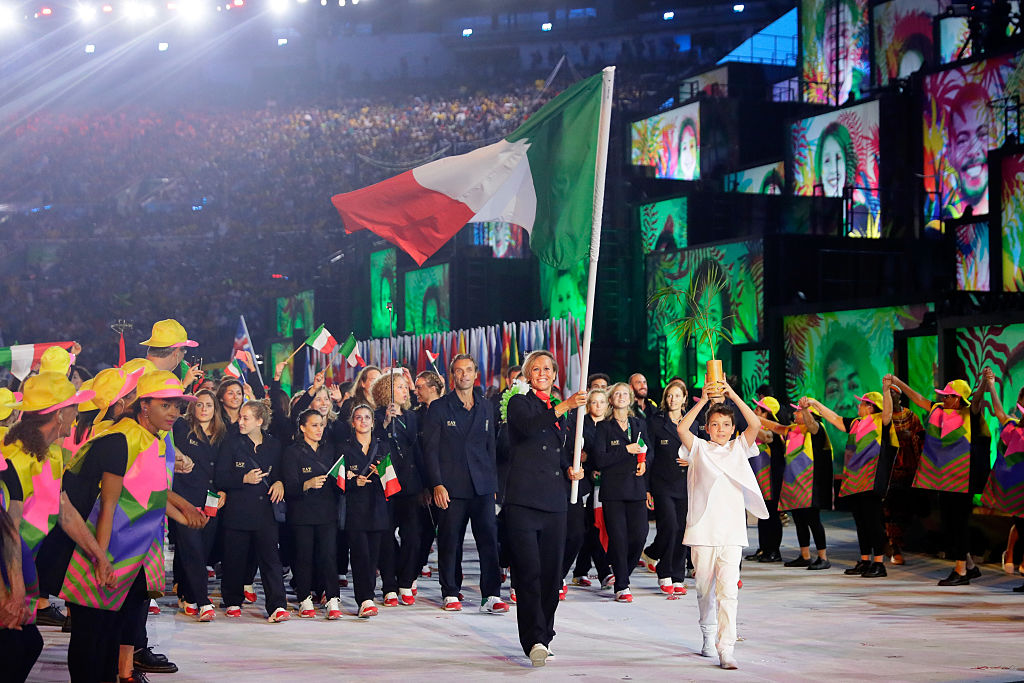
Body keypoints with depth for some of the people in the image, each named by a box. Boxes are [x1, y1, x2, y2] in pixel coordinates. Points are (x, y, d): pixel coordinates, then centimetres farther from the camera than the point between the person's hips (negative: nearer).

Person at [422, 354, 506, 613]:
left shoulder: (486, 407, 14)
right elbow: (430, 450, 0)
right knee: (450, 542, 2)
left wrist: (493, 483, 11)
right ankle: (451, 594, 13)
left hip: (482, 486, 2)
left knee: (489, 539, -6)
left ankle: (491, 596, -4)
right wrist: (437, 485, -8)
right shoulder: (439, 407, 3)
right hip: (451, 487, -2)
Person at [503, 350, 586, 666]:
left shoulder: (559, 410, 21)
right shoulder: (520, 403, 3)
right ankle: (535, 640, -16)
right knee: (529, 572, -13)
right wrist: (564, 407, -28)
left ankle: (543, 637, 15)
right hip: (523, 500, -6)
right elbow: (528, 427, -20)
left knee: (552, 572, 5)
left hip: (554, 501, 6)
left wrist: (571, 469, 10)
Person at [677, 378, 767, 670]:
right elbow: (682, 428, -8)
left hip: (732, 532, 0)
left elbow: (755, 425, -4)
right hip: (702, 530, 0)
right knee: (705, 589, 10)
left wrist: (733, 395, -9)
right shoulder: (700, 449, 8)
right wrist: (703, 401, -11)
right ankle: (708, 637, 30)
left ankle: (726, 649, -13)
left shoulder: (738, 449, 10)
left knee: (728, 591, -10)